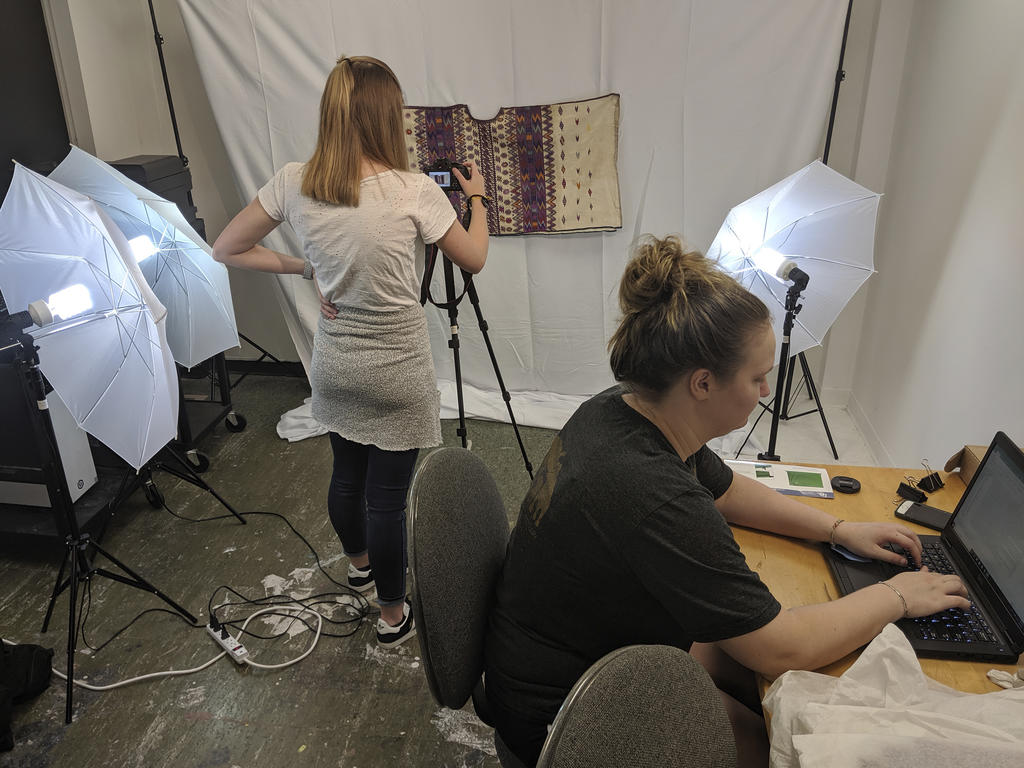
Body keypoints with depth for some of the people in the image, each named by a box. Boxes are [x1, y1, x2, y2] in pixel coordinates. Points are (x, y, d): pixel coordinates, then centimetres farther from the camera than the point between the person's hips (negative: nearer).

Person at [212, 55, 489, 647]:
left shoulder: (293, 183, -7)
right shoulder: (414, 191, -18)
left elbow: (227, 250, 3)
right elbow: (474, 260, -3)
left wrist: (305, 268, 6)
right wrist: (477, 198, 14)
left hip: (334, 366, 5)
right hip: (396, 373, -5)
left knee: (346, 474, 24)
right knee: (388, 494, 8)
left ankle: (360, 563, 51)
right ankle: (394, 614, 28)